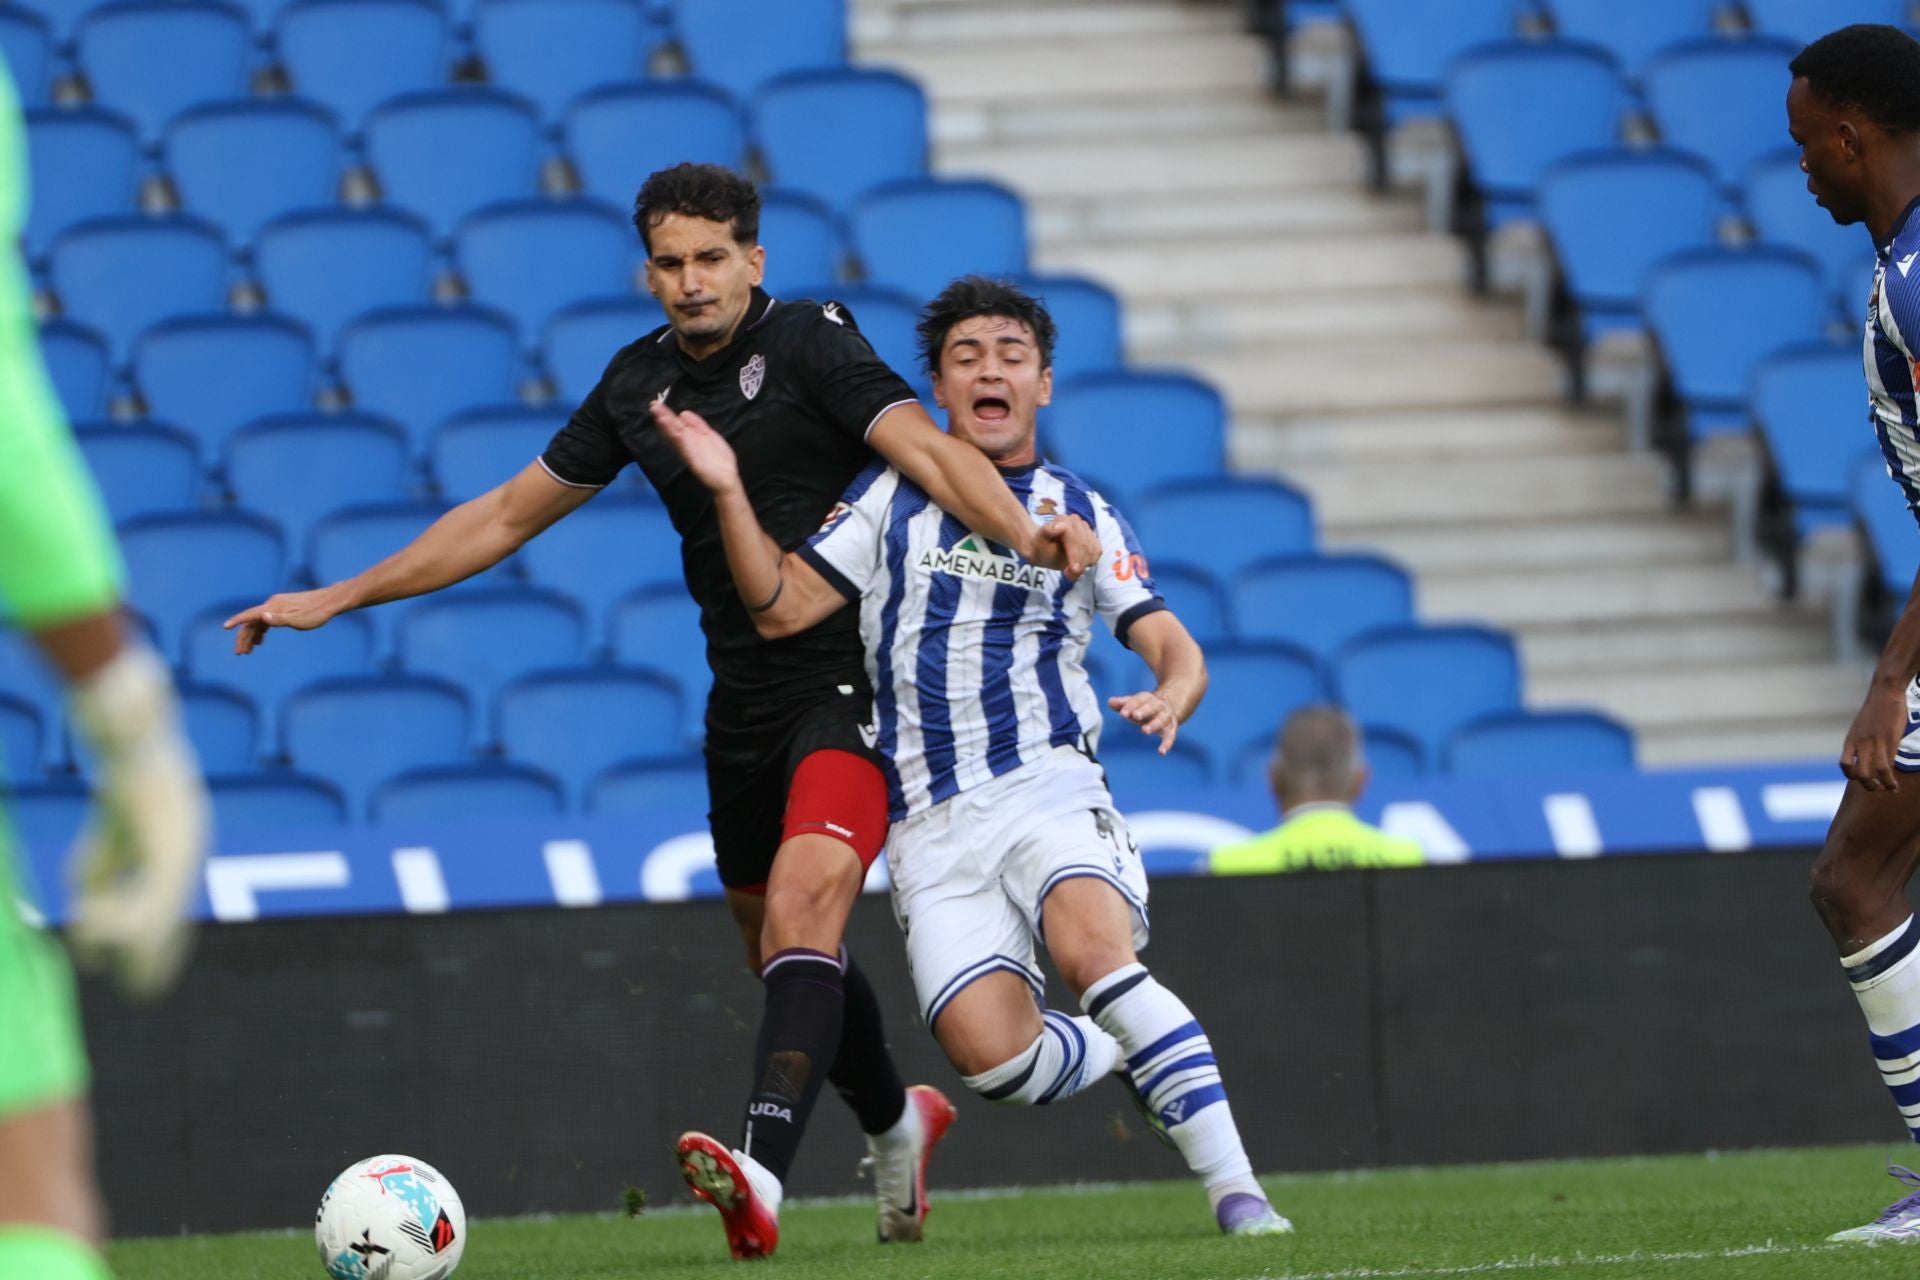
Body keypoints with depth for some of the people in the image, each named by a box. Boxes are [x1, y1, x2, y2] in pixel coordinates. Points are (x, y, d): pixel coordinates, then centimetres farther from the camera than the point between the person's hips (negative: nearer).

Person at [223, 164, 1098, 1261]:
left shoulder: (810, 342, -9)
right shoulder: (640, 385, 9)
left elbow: (927, 447, -23)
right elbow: (510, 515, 18)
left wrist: (1023, 533, -43)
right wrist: (337, 600, 19)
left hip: (849, 686, -7)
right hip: (744, 702, 7)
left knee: (801, 903, -26)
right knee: (779, 952, 17)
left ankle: (761, 1179, -40)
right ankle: (896, 1121, 44)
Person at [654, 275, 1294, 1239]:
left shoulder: (1080, 515, 12)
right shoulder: (893, 496, 13)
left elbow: (1171, 645, 6)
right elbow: (781, 607, 7)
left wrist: (1170, 697, -17)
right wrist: (728, 493, -7)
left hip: (1047, 787, -1)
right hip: (931, 824, 1)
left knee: (1093, 950, -33)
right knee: (991, 1052, -19)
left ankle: (1234, 1189, -27)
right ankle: (1154, 1060, 13)